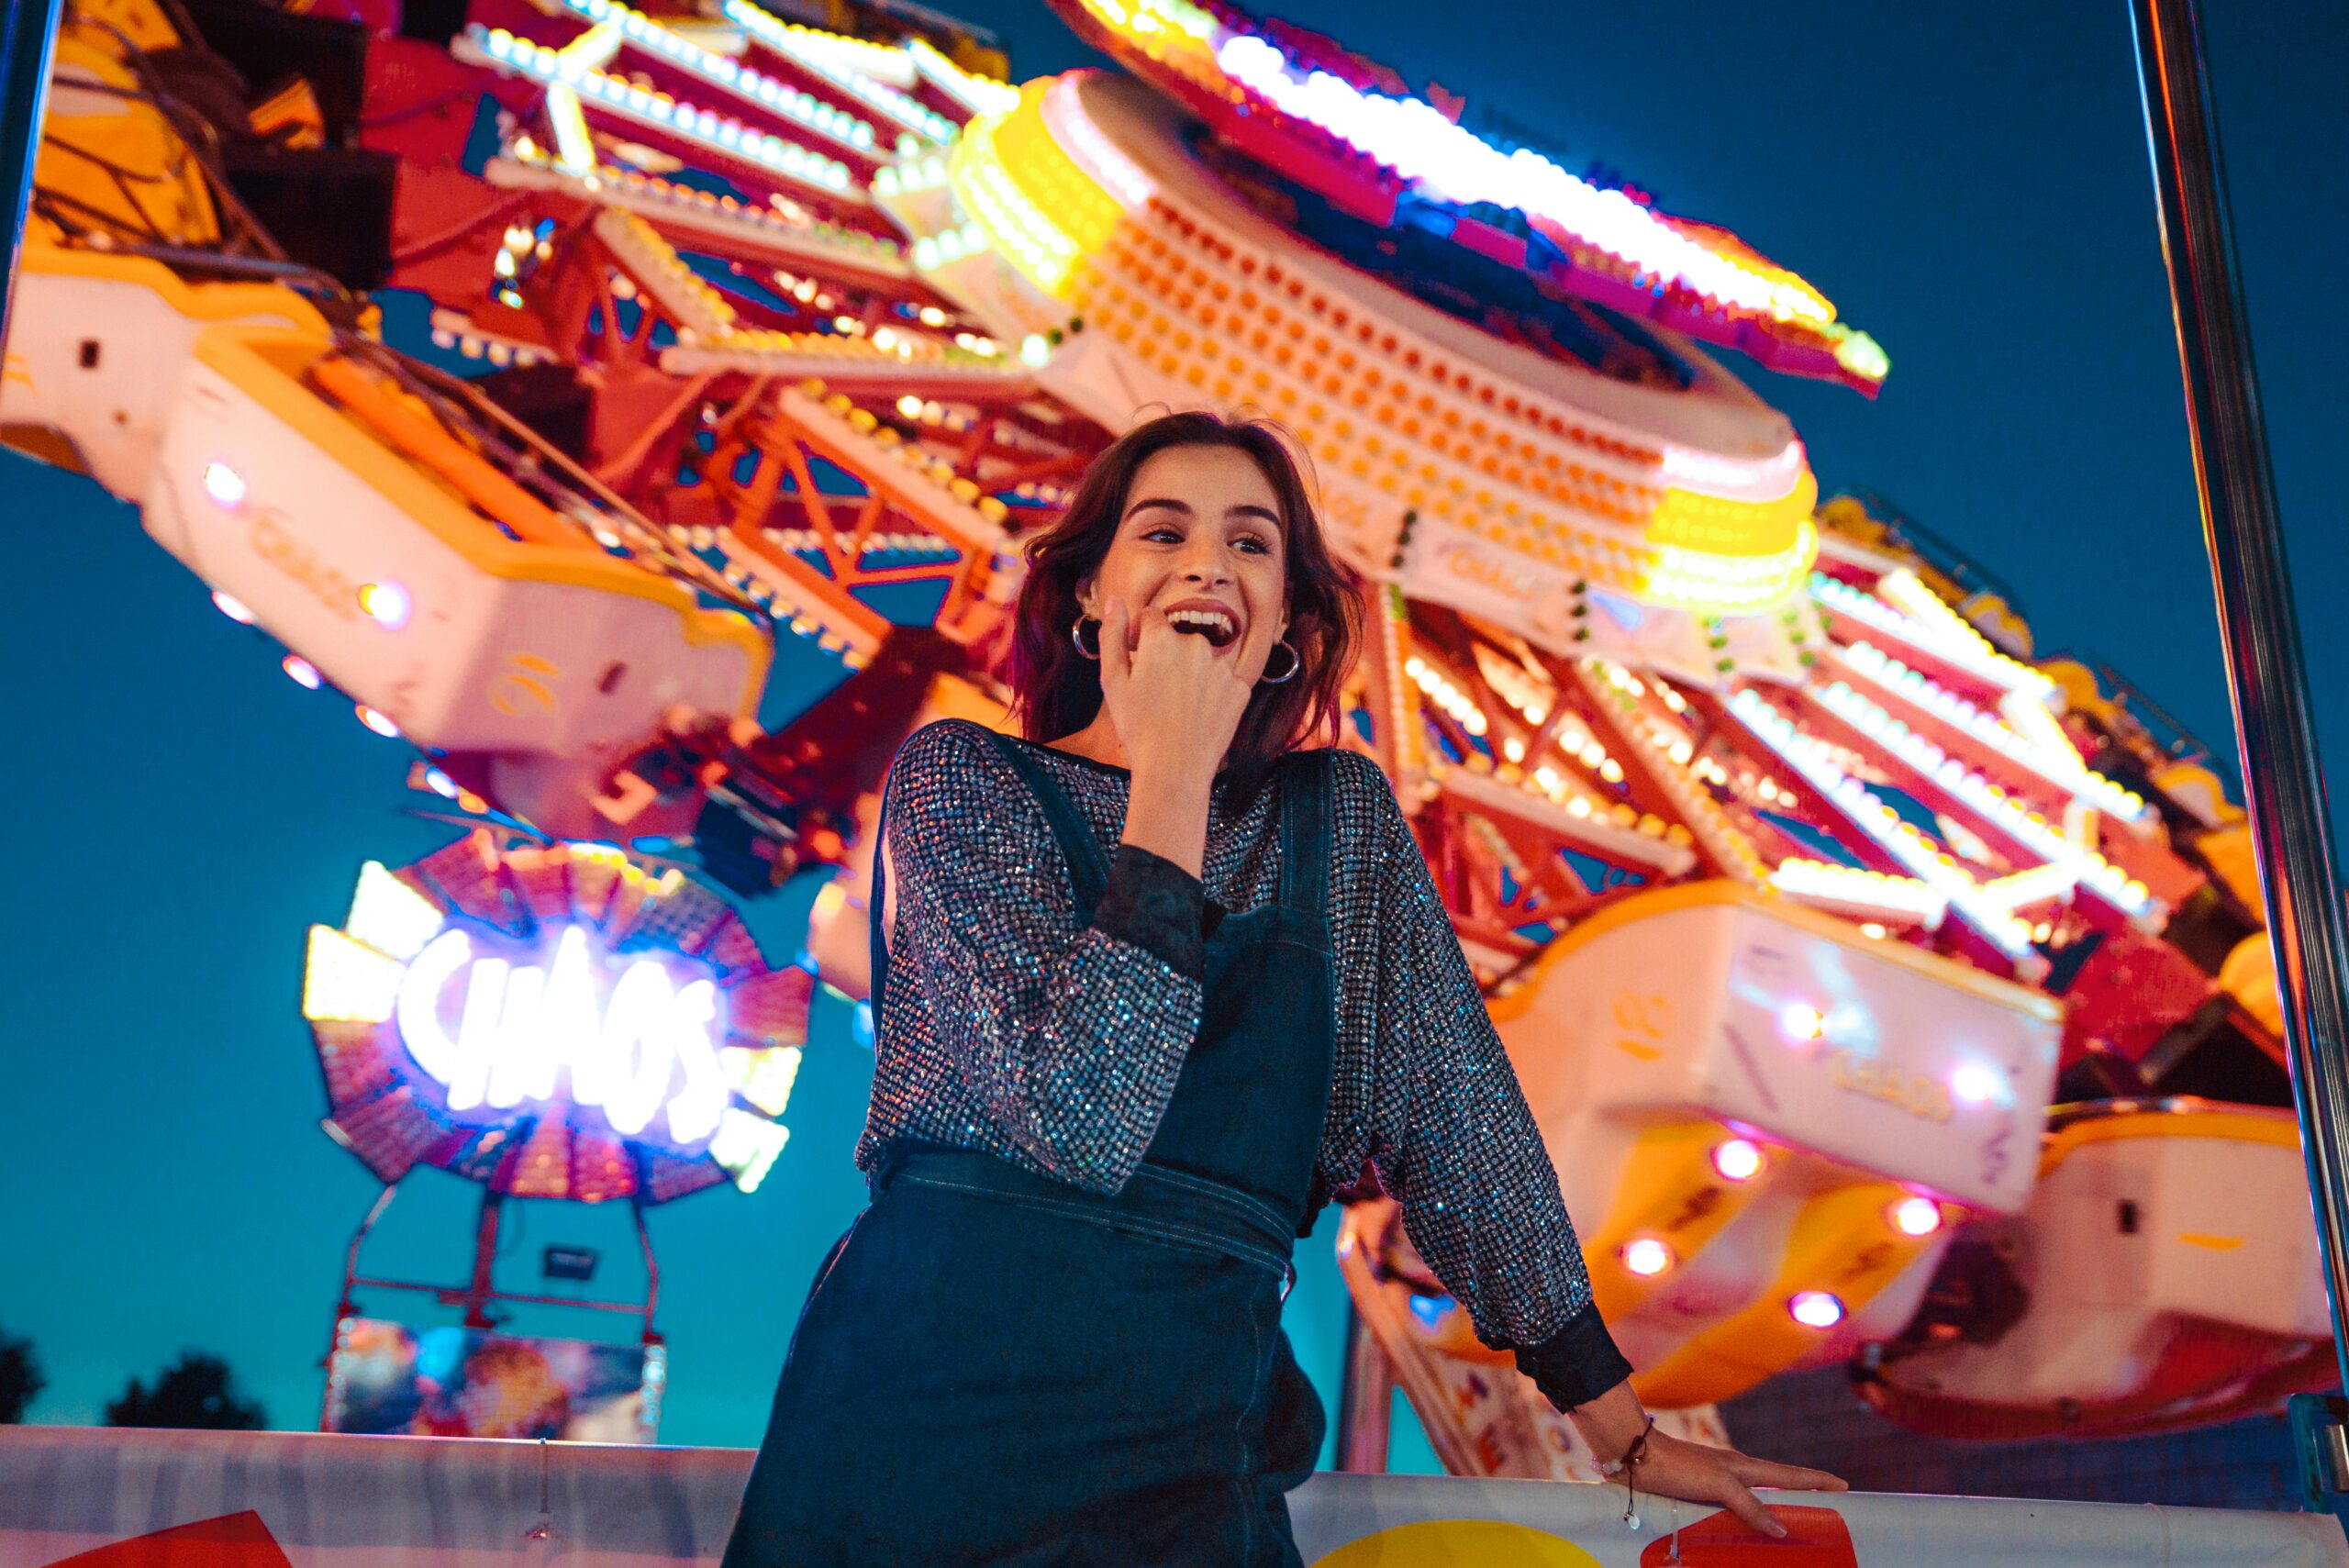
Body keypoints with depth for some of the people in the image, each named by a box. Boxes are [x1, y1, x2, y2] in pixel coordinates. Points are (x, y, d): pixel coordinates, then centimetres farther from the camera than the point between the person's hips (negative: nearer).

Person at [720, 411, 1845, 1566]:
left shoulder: (1339, 813, 9)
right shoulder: (961, 777, -2)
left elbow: (1457, 1117, 9)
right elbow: (1076, 1113, -15)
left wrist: (1626, 1433, 8)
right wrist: (1174, 776, -13)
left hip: (1189, 1438, 3)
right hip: (930, 1390, -2)